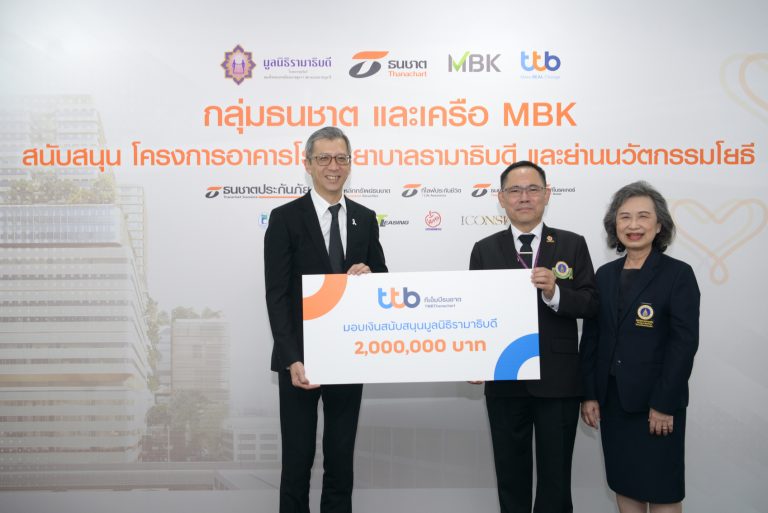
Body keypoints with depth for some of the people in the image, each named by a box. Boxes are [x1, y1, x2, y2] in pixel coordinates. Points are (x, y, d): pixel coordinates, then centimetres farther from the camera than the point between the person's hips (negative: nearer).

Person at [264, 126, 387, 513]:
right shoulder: (285, 218, -5)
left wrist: (368, 276, -12)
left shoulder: (365, 219, 8)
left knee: (341, 460, 14)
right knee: (297, 460, 7)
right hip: (301, 359, -3)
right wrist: (293, 359, -18)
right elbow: (276, 295, -10)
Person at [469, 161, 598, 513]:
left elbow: (591, 305, -5)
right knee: (511, 474, 16)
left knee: (556, 475, 12)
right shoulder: (484, 250, 3)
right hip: (504, 379, 1)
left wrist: (555, 292, -23)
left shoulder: (573, 245, 1)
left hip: (558, 380, -1)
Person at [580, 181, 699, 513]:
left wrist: (664, 404, -14)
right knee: (624, 485, 12)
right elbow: (591, 338, 8)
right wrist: (589, 394, 3)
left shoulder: (678, 274, -6)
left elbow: (684, 343, -11)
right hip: (612, 399, 5)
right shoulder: (605, 274, 8)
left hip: (657, 403, -4)